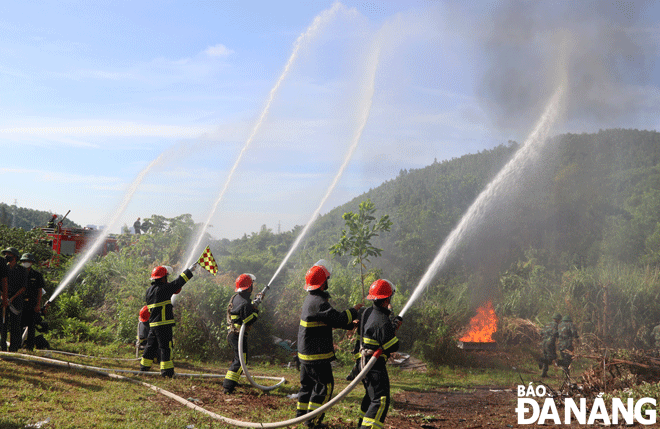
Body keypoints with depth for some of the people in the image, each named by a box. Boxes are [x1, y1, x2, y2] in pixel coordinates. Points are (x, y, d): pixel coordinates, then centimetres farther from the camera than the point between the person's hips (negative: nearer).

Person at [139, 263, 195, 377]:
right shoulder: (163, 289, -12)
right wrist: (190, 270, 1)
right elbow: (178, 282, -8)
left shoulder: (149, 290, 12)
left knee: (151, 346, 17)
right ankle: (167, 371, -3)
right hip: (164, 324, -8)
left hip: (152, 324, 8)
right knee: (165, 347, -4)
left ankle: (144, 367, 23)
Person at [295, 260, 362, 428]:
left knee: (308, 382, 19)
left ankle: (301, 413, 29)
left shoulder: (311, 299, 12)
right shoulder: (319, 303, -22)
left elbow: (331, 319, 18)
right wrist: (354, 310, -7)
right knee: (325, 384, -1)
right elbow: (339, 319, -23)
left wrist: (351, 324, 13)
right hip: (317, 354, -10)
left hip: (306, 353, 10)